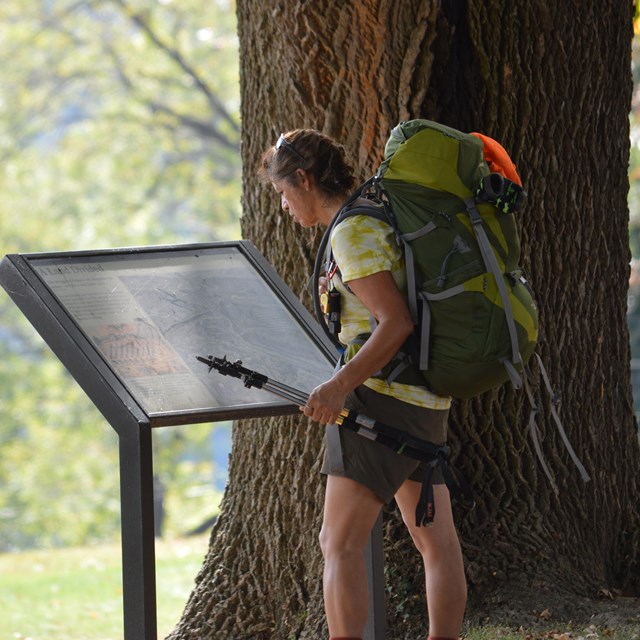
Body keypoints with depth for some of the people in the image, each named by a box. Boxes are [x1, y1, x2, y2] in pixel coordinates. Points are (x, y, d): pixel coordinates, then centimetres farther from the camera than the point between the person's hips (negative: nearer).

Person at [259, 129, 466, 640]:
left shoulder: (352, 233, -12)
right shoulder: (383, 218, 16)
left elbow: (397, 322, -22)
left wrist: (341, 384, -27)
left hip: (383, 395, -10)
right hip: (428, 401, 10)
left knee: (341, 543, -12)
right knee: (436, 541, 10)